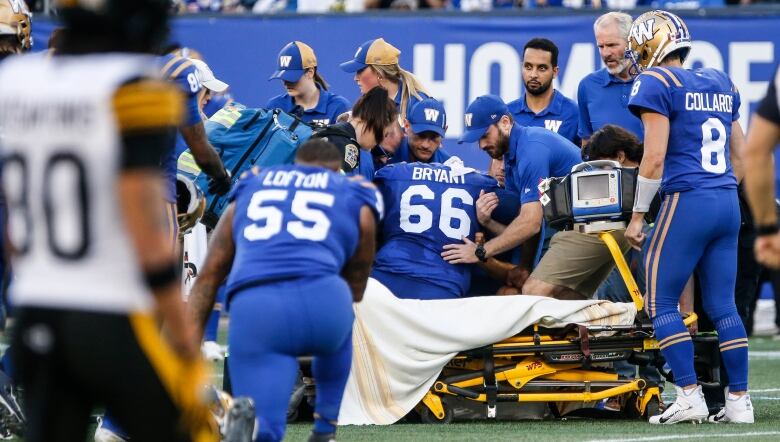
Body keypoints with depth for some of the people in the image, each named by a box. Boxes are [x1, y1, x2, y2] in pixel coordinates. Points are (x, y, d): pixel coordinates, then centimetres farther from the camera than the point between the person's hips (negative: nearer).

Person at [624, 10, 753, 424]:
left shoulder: (656, 83, -6)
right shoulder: (721, 83, 16)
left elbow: (655, 156, -12)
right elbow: (740, 153, 21)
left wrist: (638, 215, -7)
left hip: (687, 202, -7)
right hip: (728, 202, 7)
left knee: (660, 302, 1)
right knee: (722, 305, 10)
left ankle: (689, 395, -6)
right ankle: (739, 401, 7)